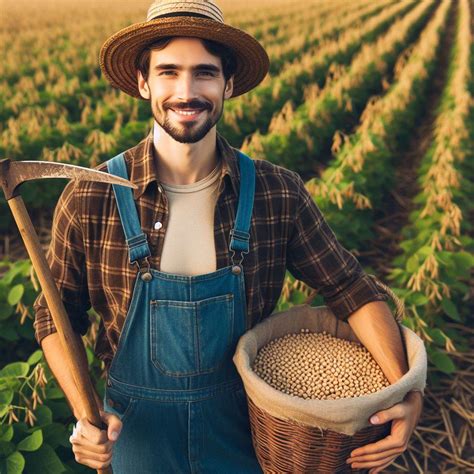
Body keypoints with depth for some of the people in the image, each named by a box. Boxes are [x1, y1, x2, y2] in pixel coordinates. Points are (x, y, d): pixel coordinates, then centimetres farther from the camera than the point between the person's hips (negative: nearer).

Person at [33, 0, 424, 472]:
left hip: (246, 422, 1)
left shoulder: (279, 193, -15)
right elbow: (56, 314, -5)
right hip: (139, 429, 0)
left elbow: (351, 288, -8)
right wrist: (84, 413, -18)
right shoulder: (89, 201, -17)